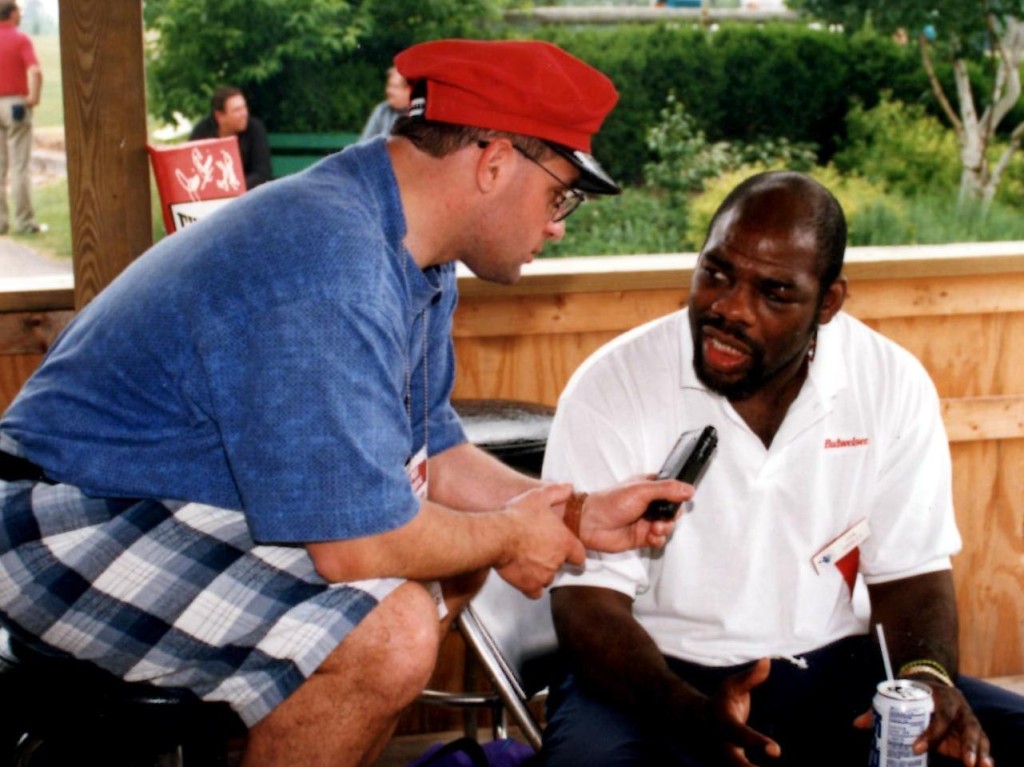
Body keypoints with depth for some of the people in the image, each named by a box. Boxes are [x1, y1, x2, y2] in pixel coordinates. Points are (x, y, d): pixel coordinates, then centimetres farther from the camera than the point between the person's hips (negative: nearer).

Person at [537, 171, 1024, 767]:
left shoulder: (894, 387, -4)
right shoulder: (611, 389, -13)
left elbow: (909, 572, 3)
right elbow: (589, 600, -14)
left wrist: (928, 674, -19)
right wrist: (691, 714, -31)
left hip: (829, 668, 3)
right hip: (656, 675, -2)